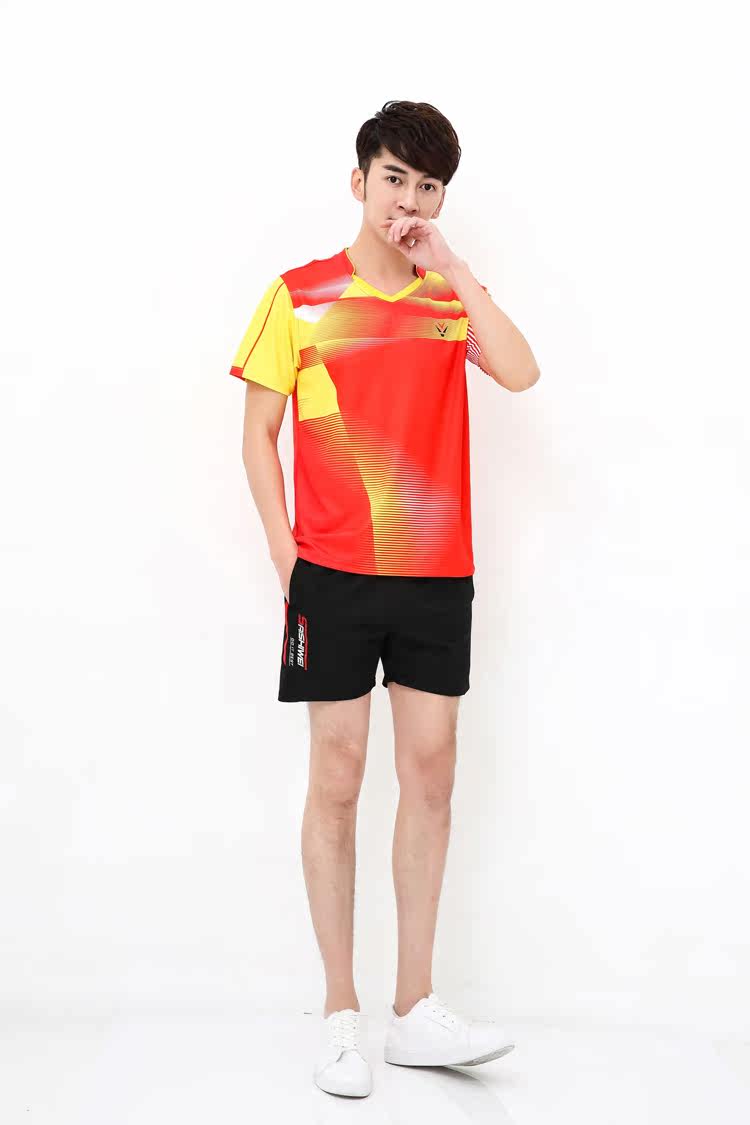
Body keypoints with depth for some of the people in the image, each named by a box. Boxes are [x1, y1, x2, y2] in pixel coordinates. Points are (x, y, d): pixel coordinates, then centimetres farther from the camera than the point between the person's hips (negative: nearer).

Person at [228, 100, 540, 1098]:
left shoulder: (454, 298, 9)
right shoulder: (301, 297, 2)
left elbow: (520, 372, -10)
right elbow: (258, 433, 2)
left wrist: (448, 268, -7)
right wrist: (284, 552, -5)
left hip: (437, 574, 3)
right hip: (335, 573, -3)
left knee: (431, 773, 5)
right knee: (337, 778, 1)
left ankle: (417, 1011, 17)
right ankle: (341, 1018, 13)